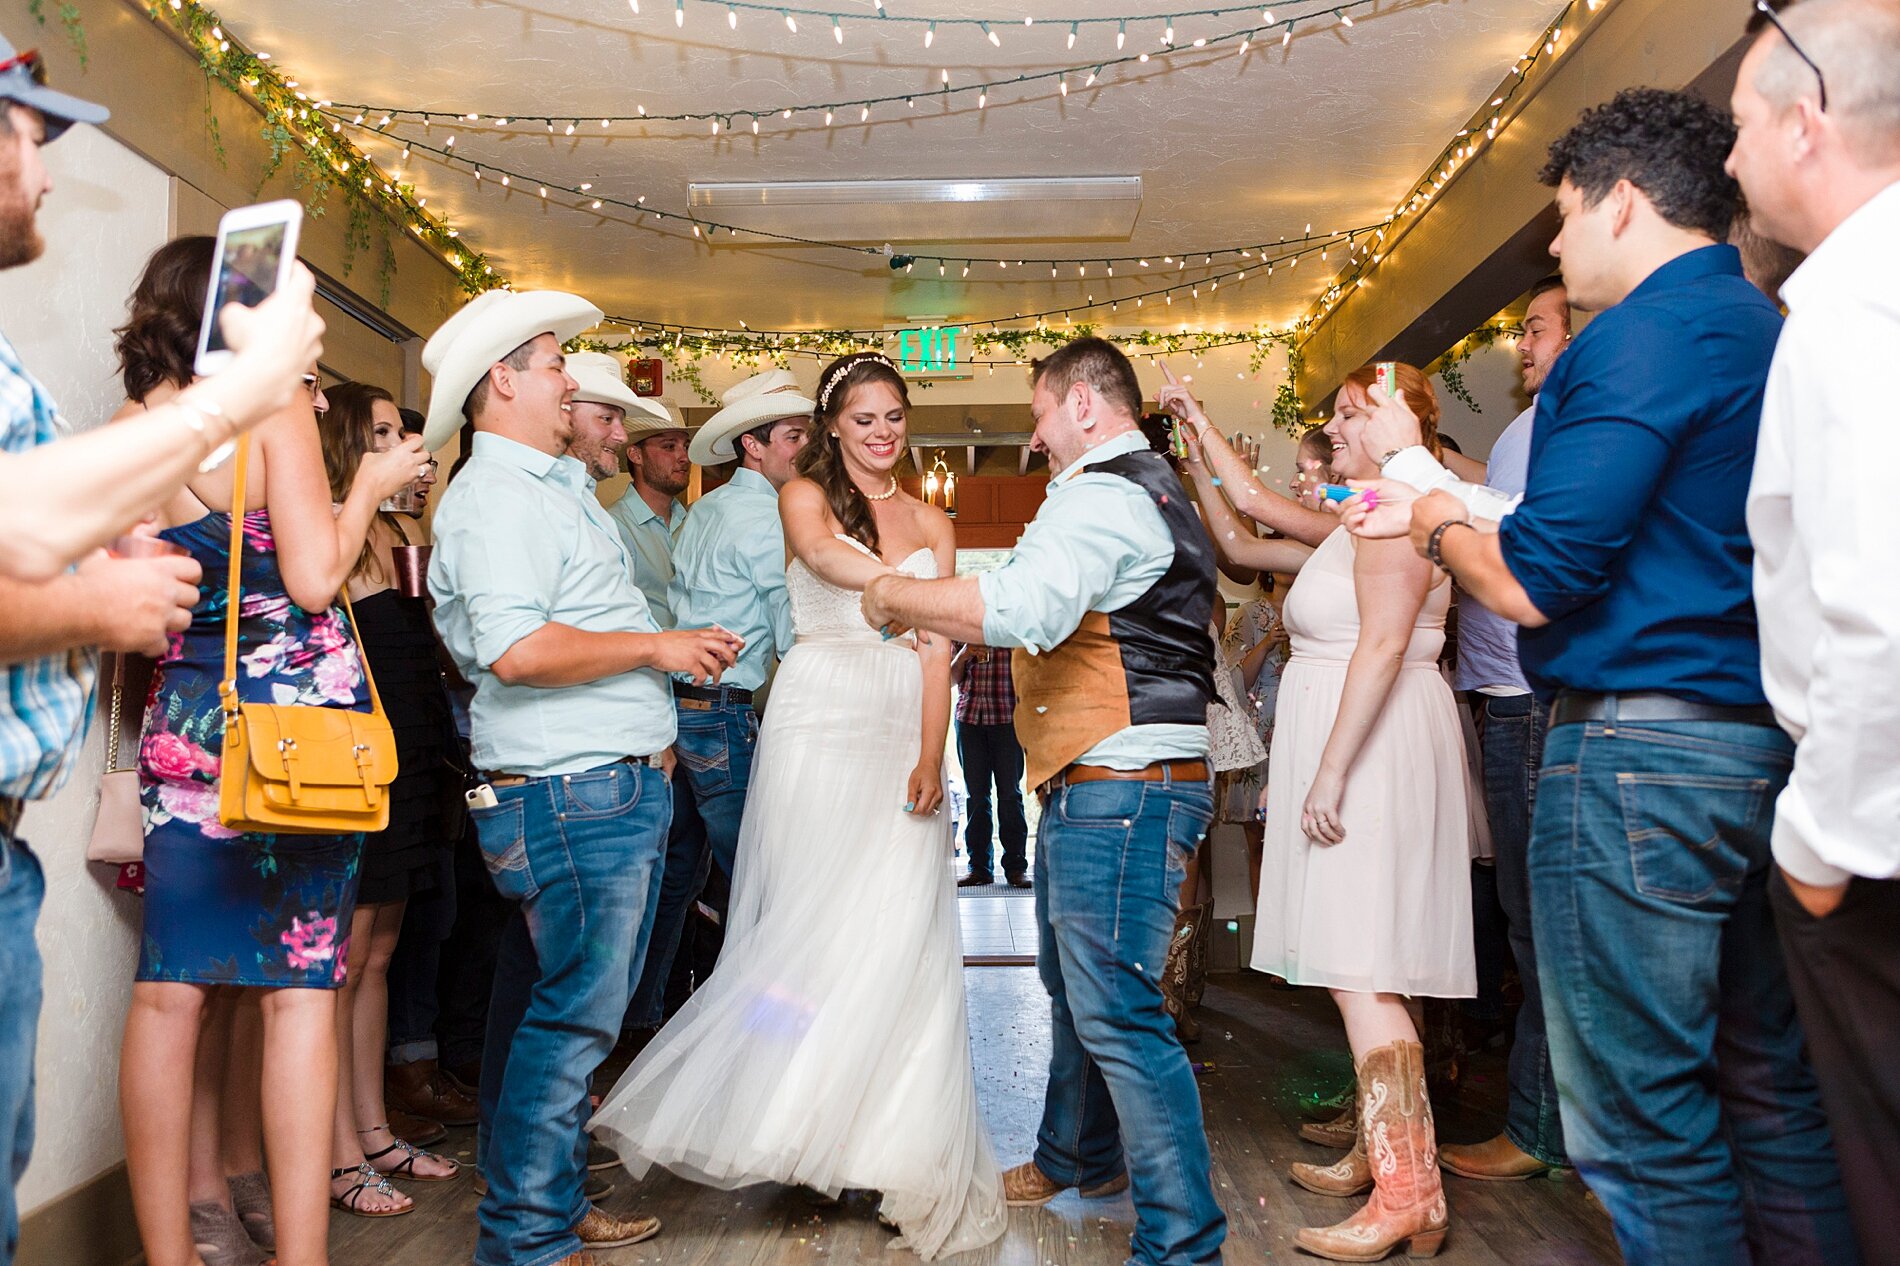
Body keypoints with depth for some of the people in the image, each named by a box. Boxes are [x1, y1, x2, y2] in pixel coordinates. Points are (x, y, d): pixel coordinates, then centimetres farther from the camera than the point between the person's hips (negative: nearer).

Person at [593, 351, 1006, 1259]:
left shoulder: (932, 523, 17)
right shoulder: (805, 494, 7)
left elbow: (937, 647, 8)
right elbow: (823, 553, -17)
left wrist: (931, 756, -6)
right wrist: (917, 590, -36)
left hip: (902, 734, 3)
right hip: (821, 723, -3)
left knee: (902, 931, -1)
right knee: (820, 920, -6)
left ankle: (898, 1151, 9)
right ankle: (805, 1123, 8)